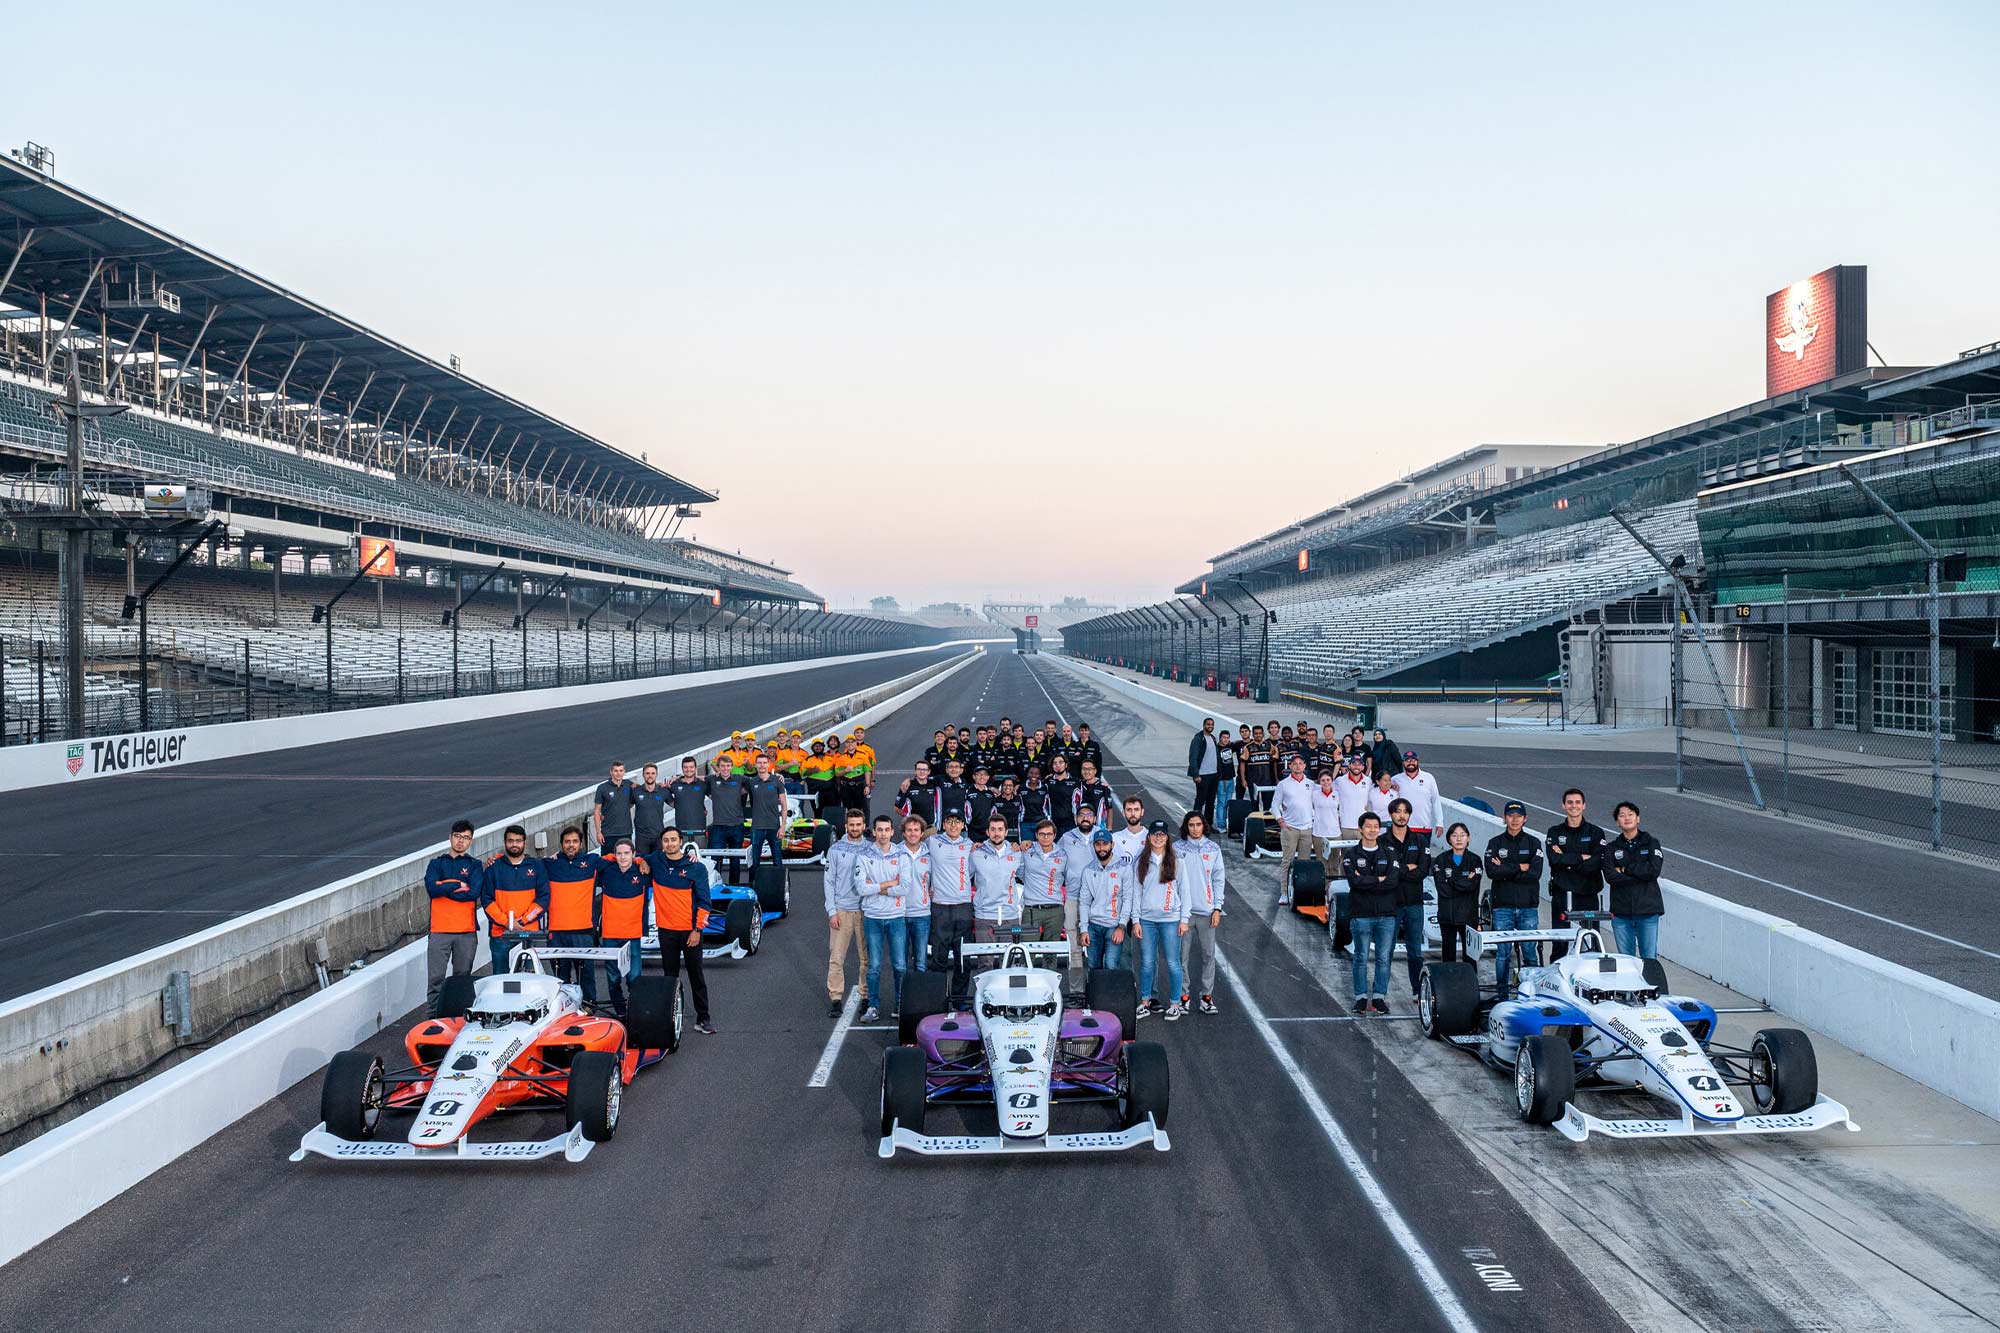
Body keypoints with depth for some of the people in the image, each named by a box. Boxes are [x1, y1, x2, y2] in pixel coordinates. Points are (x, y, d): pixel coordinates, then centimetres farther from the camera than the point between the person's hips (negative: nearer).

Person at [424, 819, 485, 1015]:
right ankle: (434, 1018, 1)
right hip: (439, 930, 0)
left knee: (463, 978, 6)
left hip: (467, 931, 0)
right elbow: (431, 888, -8)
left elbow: (473, 893, -9)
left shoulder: (475, 865, 8)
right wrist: (458, 884, -6)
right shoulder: (436, 864, 11)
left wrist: (444, 887, -6)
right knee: (436, 979, -4)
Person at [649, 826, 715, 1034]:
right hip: (666, 930, 3)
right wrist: (641, 862, 2)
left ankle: (702, 1018, 7)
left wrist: (697, 929, -11)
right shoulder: (655, 861, 4)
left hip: (690, 930, -3)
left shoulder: (696, 867, -5)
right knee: (670, 976, 10)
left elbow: (703, 901, -5)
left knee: (696, 975, 3)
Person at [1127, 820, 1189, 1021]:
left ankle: (1175, 1004, 10)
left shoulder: (1176, 862, 4)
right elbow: (1136, 892, 8)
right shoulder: (1140, 863, 8)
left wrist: (1184, 919, -1)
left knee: (1173, 963, 0)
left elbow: (1184, 891, 4)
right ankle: (1145, 1003, 14)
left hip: (1170, 918, -2)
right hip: (1146, 919, 2)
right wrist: (1135, 920, 2)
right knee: (1147, 963, 4)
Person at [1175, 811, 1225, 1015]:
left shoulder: (1213, 848, 4)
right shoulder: (1177, 848, 1)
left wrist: (1217, 908, 0)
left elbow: (1218, 880, 6)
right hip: (1183, 910, -1)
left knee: (1209, 954, 3)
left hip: (1207, 910, 1)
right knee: (1182, 954, 1)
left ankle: (1207, 996, 11)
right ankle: (1183, 995, 9)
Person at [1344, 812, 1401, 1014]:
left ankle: (1379, 996, 12)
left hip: (1386, 915, 2)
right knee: (1361, 958, 3)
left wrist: (1366, 882, -10)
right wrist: (1379, 880, -9)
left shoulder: (1389, 853, 8)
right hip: (1361, 914, -2)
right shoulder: (1352, 854, 2)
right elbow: (1354, 881, -13)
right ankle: (1361, 997, 10)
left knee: (1383, 958, 4)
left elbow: (1393, 881, -7)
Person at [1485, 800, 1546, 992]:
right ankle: (1502, 994, 7)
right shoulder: (1495, 843, 6)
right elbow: (1491, 872, -9)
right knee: (1502, 953, 0)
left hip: (1528, 906, 0)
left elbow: (1535, 873, -8)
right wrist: (1520, 868, -9)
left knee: (1530, 952, 1)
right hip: (1503, 906, 0)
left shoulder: (1533, 843, 7)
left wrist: (1505, 870, -8)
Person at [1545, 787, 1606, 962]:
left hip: (1587, 893, -1)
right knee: (1559, 943, 1)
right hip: (1561, 893, 1)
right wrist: (1582, 857, -9)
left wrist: (1567, 860, -9)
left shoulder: (1596, 833, 6)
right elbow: (1554, 859, -9)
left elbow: (1597, 863, -9)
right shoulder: (1555, 832, 8)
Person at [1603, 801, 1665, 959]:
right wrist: (1641, 875, -11)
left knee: (1650, 959, -2)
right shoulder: (1612, 848, 9)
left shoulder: (1651, 843, 6)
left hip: (1648, 911, -2)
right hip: (1621, 912, 2)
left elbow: (1654, 870, -11)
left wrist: (1625, 869, -6)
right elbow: (1610, 875, -7)